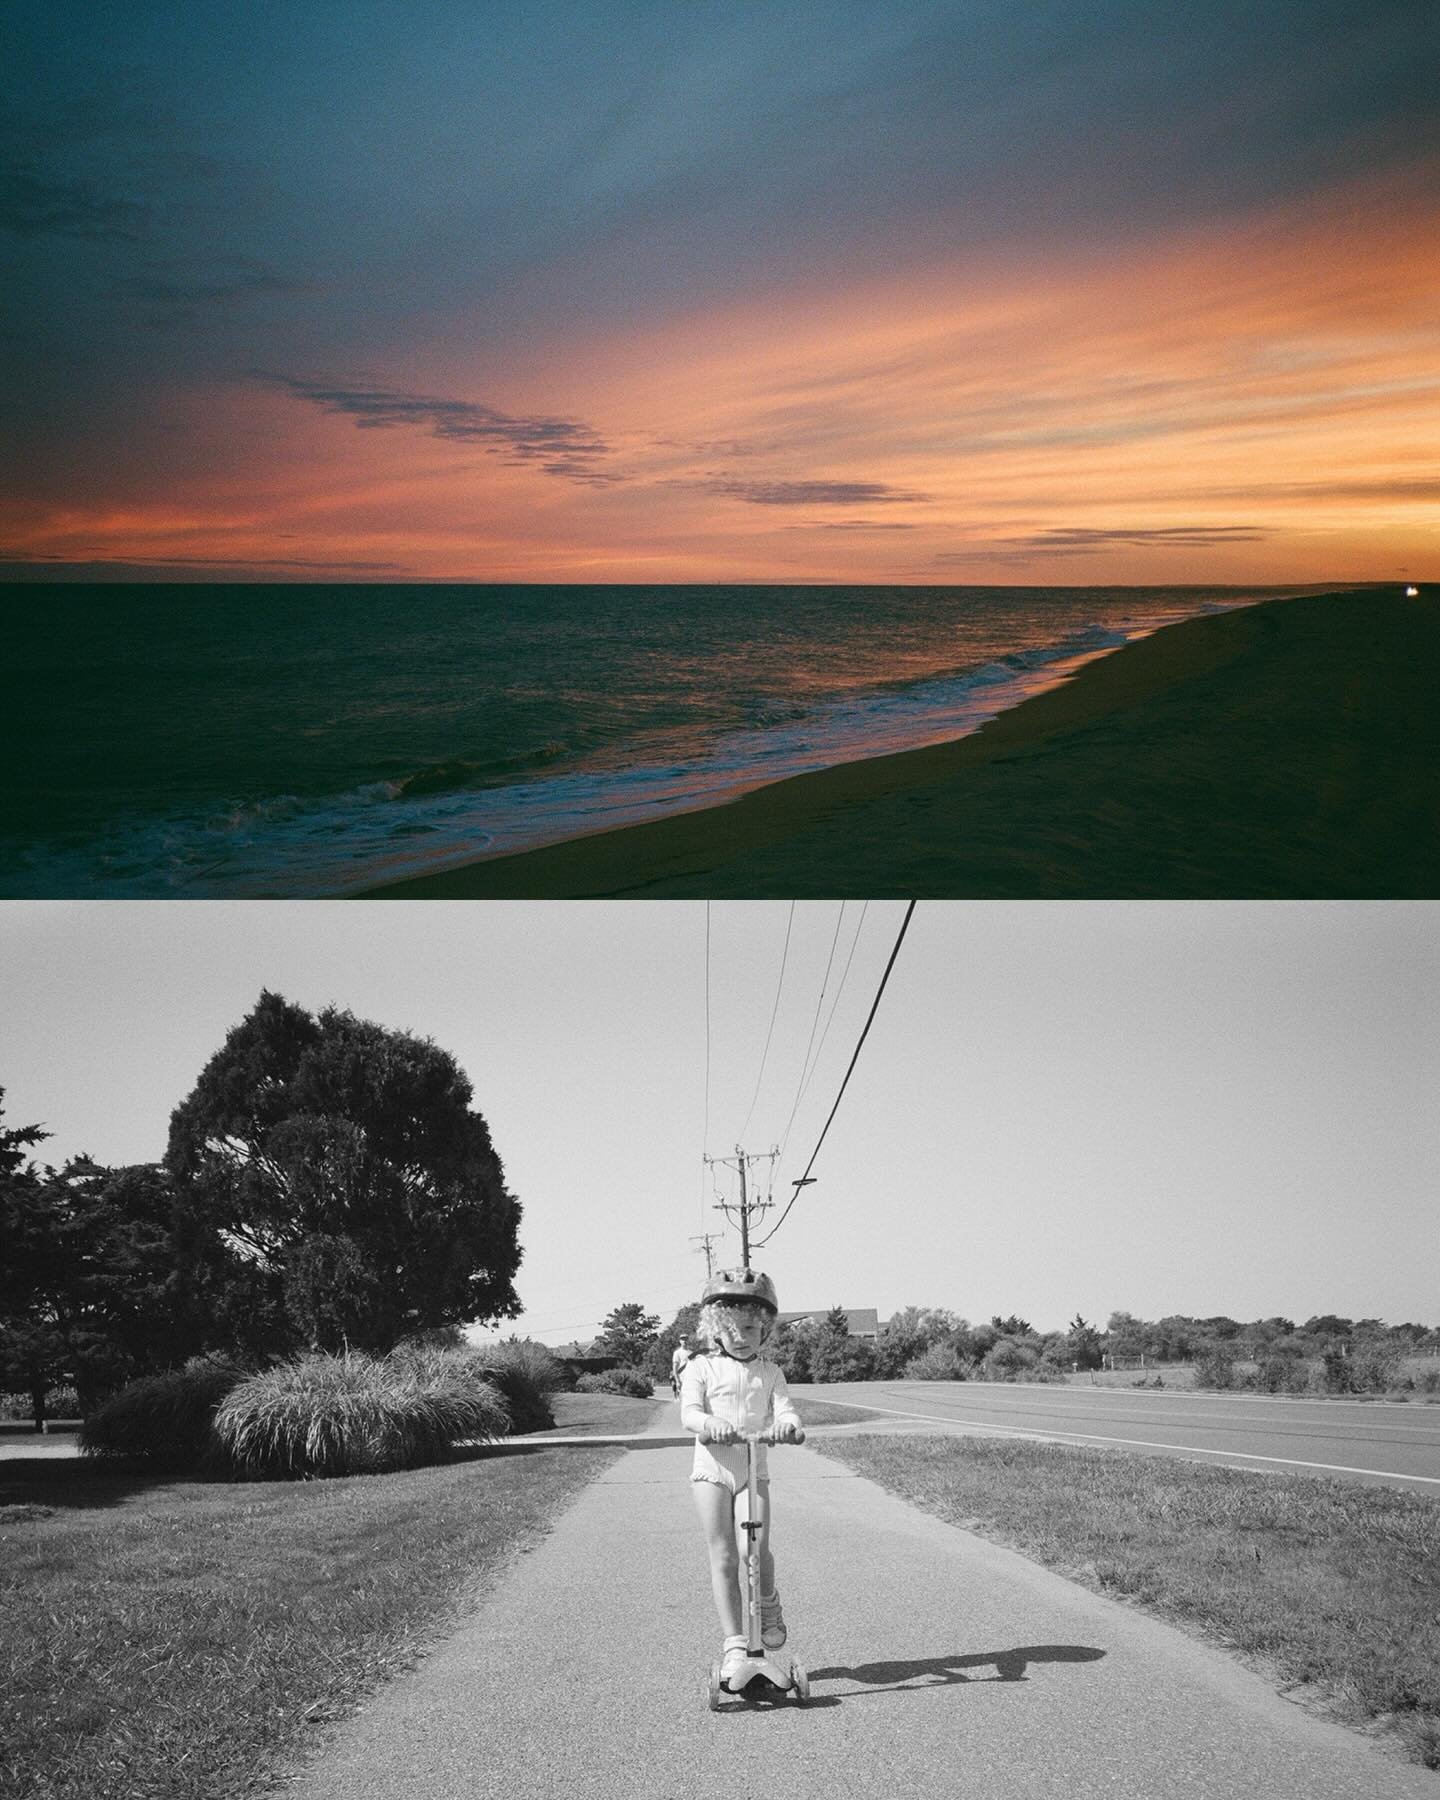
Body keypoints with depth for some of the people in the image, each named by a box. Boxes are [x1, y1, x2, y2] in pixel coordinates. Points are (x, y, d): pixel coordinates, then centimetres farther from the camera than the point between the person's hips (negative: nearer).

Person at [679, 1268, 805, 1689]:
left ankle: (768, 1604, 22)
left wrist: (788, 1425, -31)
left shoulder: (769, 1373, 9)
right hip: (712, 1469, -2)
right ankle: (734, 1644, 0)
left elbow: (784, 1409, -6)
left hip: (755, 1469, 2)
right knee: (723, 1556, -5)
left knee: (758, 1547, -11)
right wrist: (710, 1423, -37)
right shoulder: (701, 1368, 1)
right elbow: (689, 1411, -13)